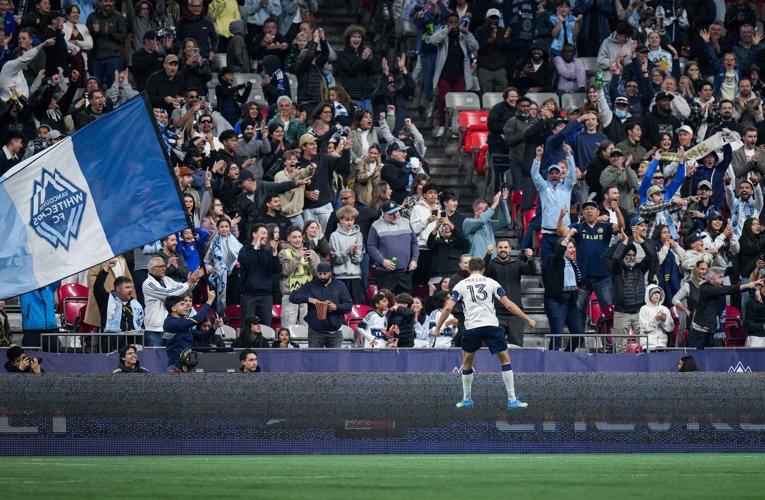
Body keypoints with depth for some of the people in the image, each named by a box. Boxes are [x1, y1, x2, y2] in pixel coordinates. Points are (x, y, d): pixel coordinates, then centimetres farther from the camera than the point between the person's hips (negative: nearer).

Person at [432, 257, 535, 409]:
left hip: (471, 328, 1)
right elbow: (509, 305, 5)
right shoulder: (491, 283, 10)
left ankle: (466, 399, 24)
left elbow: (448, 308, 2)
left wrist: (437, 328, 10)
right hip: (491, 325, -1)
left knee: (467, 364, 20)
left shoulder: (461, 285, 11)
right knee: (505, 360, 8)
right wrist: (527, 319, 12)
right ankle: (512, 400, 2)